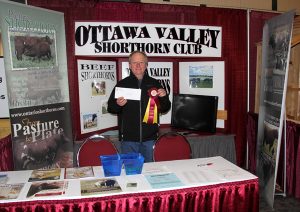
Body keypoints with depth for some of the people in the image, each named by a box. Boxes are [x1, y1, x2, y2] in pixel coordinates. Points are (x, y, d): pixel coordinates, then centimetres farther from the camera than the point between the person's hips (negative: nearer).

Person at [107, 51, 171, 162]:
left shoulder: (155, 84, 7)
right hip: (128, 137, -1)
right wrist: (118, 104, -16)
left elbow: (164, 109, 11)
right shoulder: (122, 84, 3)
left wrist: (164, 97, -8)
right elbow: (110, 108, 5)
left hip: (149, 137, 2)